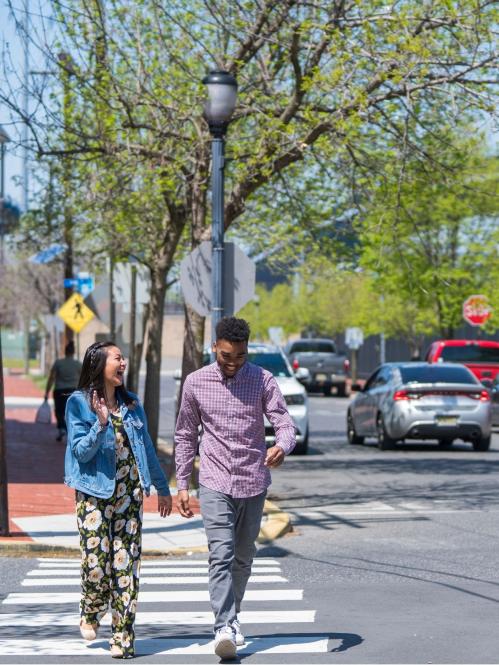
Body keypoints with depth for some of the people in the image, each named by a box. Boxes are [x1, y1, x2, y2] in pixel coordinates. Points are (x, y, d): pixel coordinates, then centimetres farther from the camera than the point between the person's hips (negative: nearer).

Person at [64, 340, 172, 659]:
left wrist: (163, 488, 22)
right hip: (95, 492, -4)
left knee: (126, 564, -1)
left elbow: (147, 449, 19)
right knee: (96, 561, -9)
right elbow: (81, 451, -8)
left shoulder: (131, 404, 11)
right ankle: (91, 613, 23)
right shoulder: (80, 403, -3)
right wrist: (101, 424, -23)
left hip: (129, 494, 4)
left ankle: (123, 637, 3)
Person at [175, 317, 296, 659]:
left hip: (253, 482, 1)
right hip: (215, 484, -1)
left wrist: (282, 446, -33)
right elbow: (186, 436, 10)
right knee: (220, 555, -15)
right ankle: (224, 627, -22)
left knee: (243, 557, 13)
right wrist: (182, 484, 8)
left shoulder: (263, 380, -3)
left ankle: (232, 615, 32)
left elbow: (285, 423, -9)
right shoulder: (196, 382, 1)